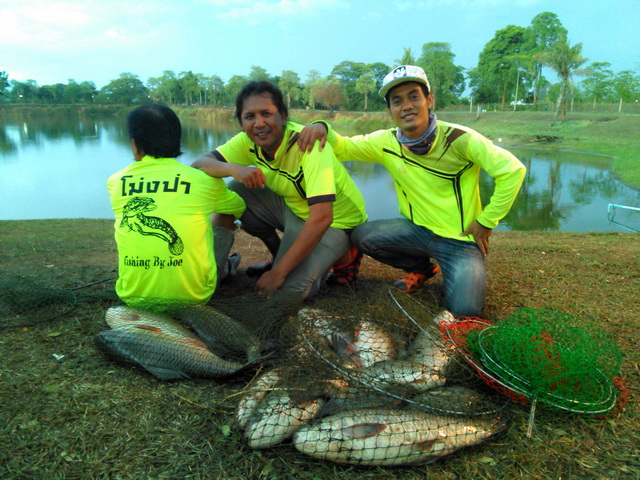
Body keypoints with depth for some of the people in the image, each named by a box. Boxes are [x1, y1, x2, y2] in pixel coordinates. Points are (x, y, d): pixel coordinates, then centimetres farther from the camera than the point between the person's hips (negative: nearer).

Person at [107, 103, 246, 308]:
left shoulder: (115, 182, 0)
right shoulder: (203, 180, -4)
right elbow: (239, 208, 17)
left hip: (133, 297, 2)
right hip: (192, 295, -2)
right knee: (224, 216, 21)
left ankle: (221, 267, 43)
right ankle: (222, 268, 43)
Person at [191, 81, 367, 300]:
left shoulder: (308, 144, -30)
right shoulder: (249, 141, -10)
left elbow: (321, 218, -37)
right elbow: (199, 164, -14)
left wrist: (279, 272, -33)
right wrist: (233, 169, -37)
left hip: (335, 221, -6)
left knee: (289, 289, -22)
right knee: (235, 192, -10)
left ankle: (344, 258, 5)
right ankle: (279, 256, 9)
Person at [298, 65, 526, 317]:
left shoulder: (458, 138, -19)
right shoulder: (385, 142, -6)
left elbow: (512, 169, -16)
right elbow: (343, 148, 2)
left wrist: (486, 222, -12)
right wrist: (322, 128, -21)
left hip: (461, 238, -4)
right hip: (418, 229, 4)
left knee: (464, 311, -21)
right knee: (362, 236, -17)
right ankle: (421, 268, 10)